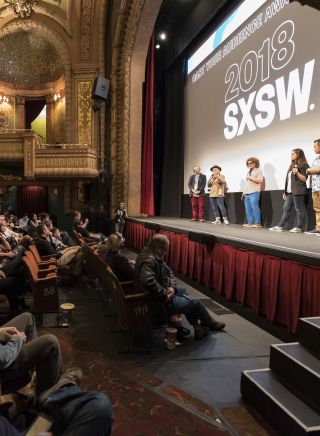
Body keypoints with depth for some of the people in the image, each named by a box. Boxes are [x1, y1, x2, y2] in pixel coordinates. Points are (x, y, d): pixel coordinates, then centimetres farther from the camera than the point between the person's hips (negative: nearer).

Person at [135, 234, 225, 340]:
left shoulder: (156, 257, 5)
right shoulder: (148, 260, -28)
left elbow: (169, 272, 11)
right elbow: (148, 281, -43)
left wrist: (172, 287, -8)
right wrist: (165, 295, -29)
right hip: (160, 303, -10)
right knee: (196, 303, 3)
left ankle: (197, 326, 28)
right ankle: (210, 324, 33)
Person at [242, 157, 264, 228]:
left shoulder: (258, 170, 4)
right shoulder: (249, 172, 25)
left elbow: (260, 180, -9)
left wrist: (251, 178, -12)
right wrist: (244, 191, 20)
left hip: (254, 193, -8)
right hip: (247, 193, 8)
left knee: (255, 208, -13)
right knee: (248, 209, 3)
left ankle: (257, 223, -12)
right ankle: (250, 223, 6)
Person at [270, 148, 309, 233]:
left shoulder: (303, 165, -3)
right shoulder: (292, 165, 23)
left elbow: (304, 179, -9)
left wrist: (297, 172, -23)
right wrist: (285, 192, 18)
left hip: (298, 191, -8)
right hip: (290, 192, 9)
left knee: (299, 209, -5)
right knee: (286, 209, 5)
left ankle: (299, 228, -2)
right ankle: (280, 226, 4)